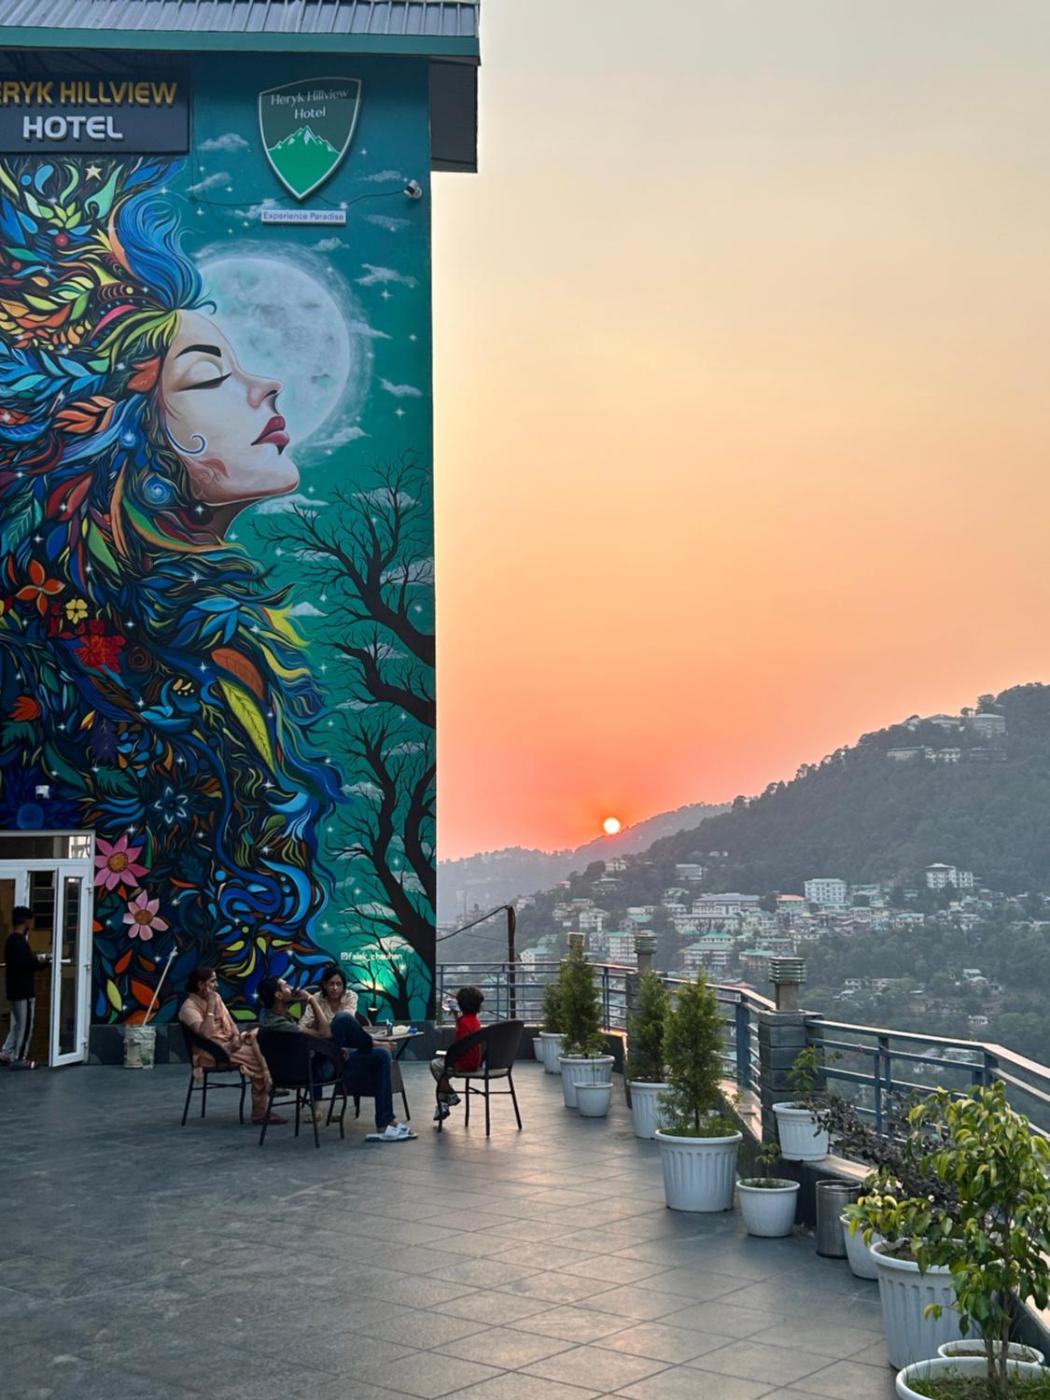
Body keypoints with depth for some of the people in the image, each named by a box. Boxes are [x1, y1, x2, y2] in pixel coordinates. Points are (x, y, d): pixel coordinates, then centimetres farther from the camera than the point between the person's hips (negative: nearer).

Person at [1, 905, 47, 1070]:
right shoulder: (19, 941, -19)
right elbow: (23, 963, -28)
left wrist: (35, 959, 5)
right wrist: (39, 960, -13)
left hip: (17, 989, 10)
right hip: (23, 991, -10)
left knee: (18, 1024, 18)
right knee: (25, 1026, -2)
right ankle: (19, 1059, 4)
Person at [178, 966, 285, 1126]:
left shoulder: (216, 997, 10)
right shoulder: (189, 1007, -15)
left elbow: (228, 1020, 12)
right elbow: (206, 1033, -28)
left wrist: (237, 1036, -7)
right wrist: (210, 1005, -25)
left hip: (229, 1043, 8)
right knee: (256, 1056, -21)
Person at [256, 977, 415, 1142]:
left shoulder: (281, 1013, 5)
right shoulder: (275, 1023, -27)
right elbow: (324, 1034, -27)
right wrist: (312, 1000, -18)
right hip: (313, 1071, -10)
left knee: (380, 1057, 7)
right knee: (343, 1018, -25)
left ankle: (385, 1126, 3)